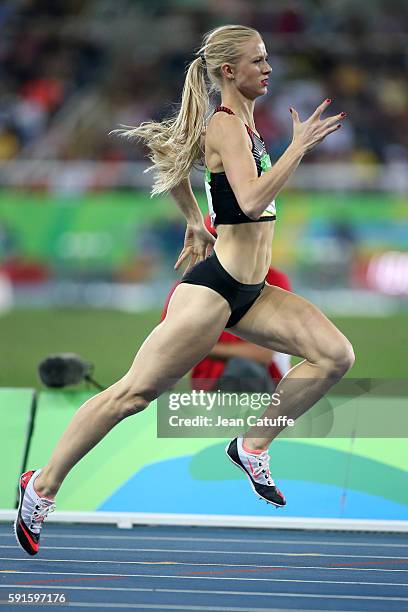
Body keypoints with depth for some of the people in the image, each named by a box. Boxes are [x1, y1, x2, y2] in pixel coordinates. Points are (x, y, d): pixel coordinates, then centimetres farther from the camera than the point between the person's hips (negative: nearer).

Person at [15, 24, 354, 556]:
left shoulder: (240, 123, 14)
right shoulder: (226, 126, -14)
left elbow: (175, 158, 30)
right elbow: (253, 200, -29)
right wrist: (300, 145, -25)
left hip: (250, 292, 9)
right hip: (212, 290, -9)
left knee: (337, 354, -3)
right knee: (133, 393, -4)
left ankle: (254, 445, 6)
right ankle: (42, 487, 6)